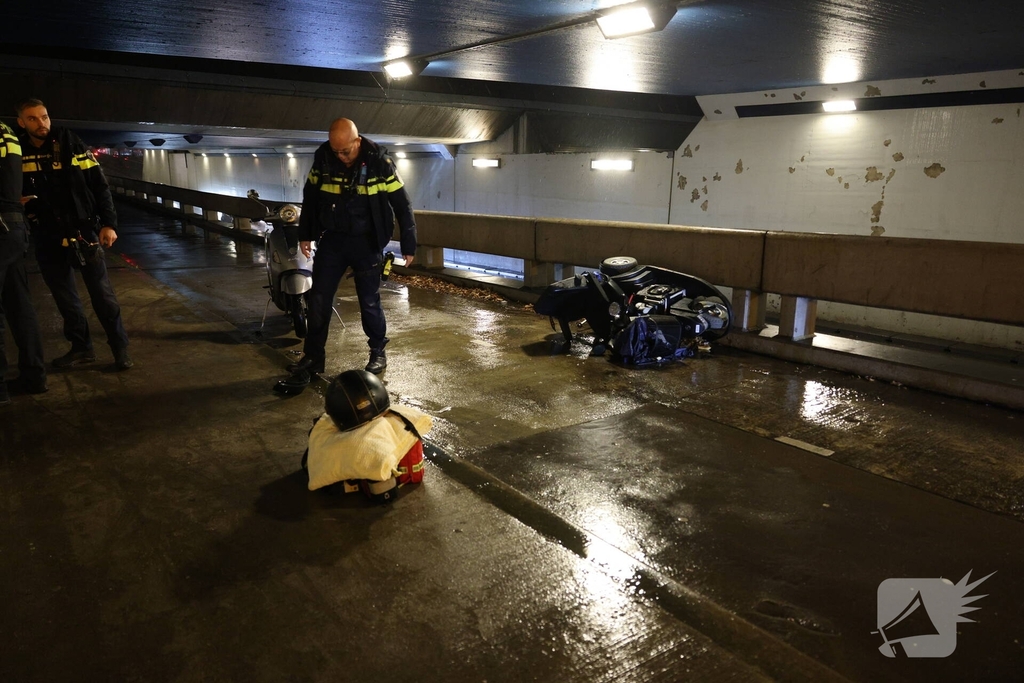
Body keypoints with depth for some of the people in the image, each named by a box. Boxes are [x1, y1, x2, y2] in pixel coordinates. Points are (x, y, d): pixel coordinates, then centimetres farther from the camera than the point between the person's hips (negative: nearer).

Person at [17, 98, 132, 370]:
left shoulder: (71, 145, -4)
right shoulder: (17, 152, 3)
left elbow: (99, 185, -4)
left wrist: (108, 223, -12)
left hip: (83, 231, -3)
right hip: (47, 237, 3)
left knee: (102, 293, -1)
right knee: (64, 295, 10)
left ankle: (120, 348, 6)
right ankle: (81, 347, 22)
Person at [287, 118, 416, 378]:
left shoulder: (379, 161, -15)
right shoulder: (322, 158, -5)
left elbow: (402, 204, -9)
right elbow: (310, 196, 9)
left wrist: (408, 245, -8)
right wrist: (305, 235, 11)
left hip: (366, 242, -3)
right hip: (332, 240, 3)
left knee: (369, 301, 3)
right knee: (318, 299, 4)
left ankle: (378, 354, 21)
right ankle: (313, 356, 16)